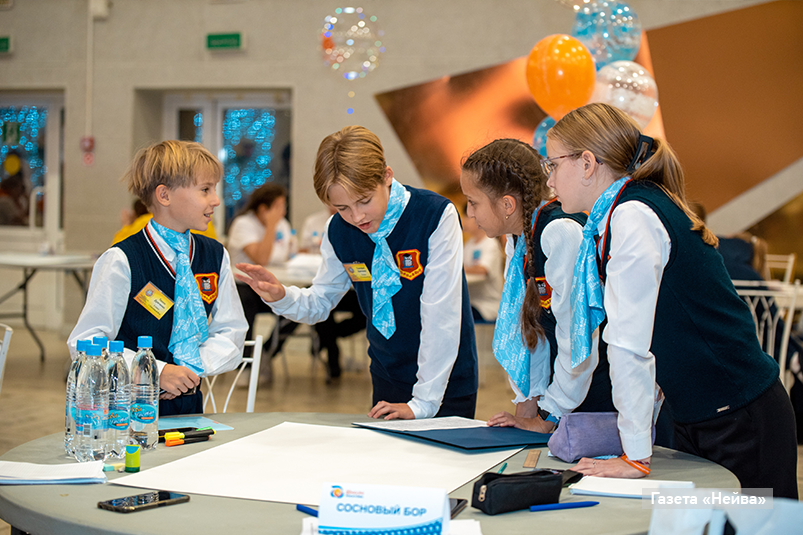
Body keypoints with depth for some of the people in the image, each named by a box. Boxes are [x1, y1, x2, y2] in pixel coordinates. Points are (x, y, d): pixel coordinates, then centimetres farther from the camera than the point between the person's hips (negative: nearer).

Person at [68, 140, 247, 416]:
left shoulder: (216, 256, 8)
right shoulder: (122, 261, -10)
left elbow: (231, 334, 10)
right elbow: (85, 342, -11)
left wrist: (192, 369, -7)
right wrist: (157, 372, -19)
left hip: (189, 403, 4)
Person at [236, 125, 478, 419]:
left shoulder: (436, 215, -21)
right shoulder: (339, 230, -5)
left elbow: (441, 313, -22)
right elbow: (320, 302, 9)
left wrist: (424, 402, -22)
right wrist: (280, 297, -15)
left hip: (447, 379, -4)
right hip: (387, 375, 4)